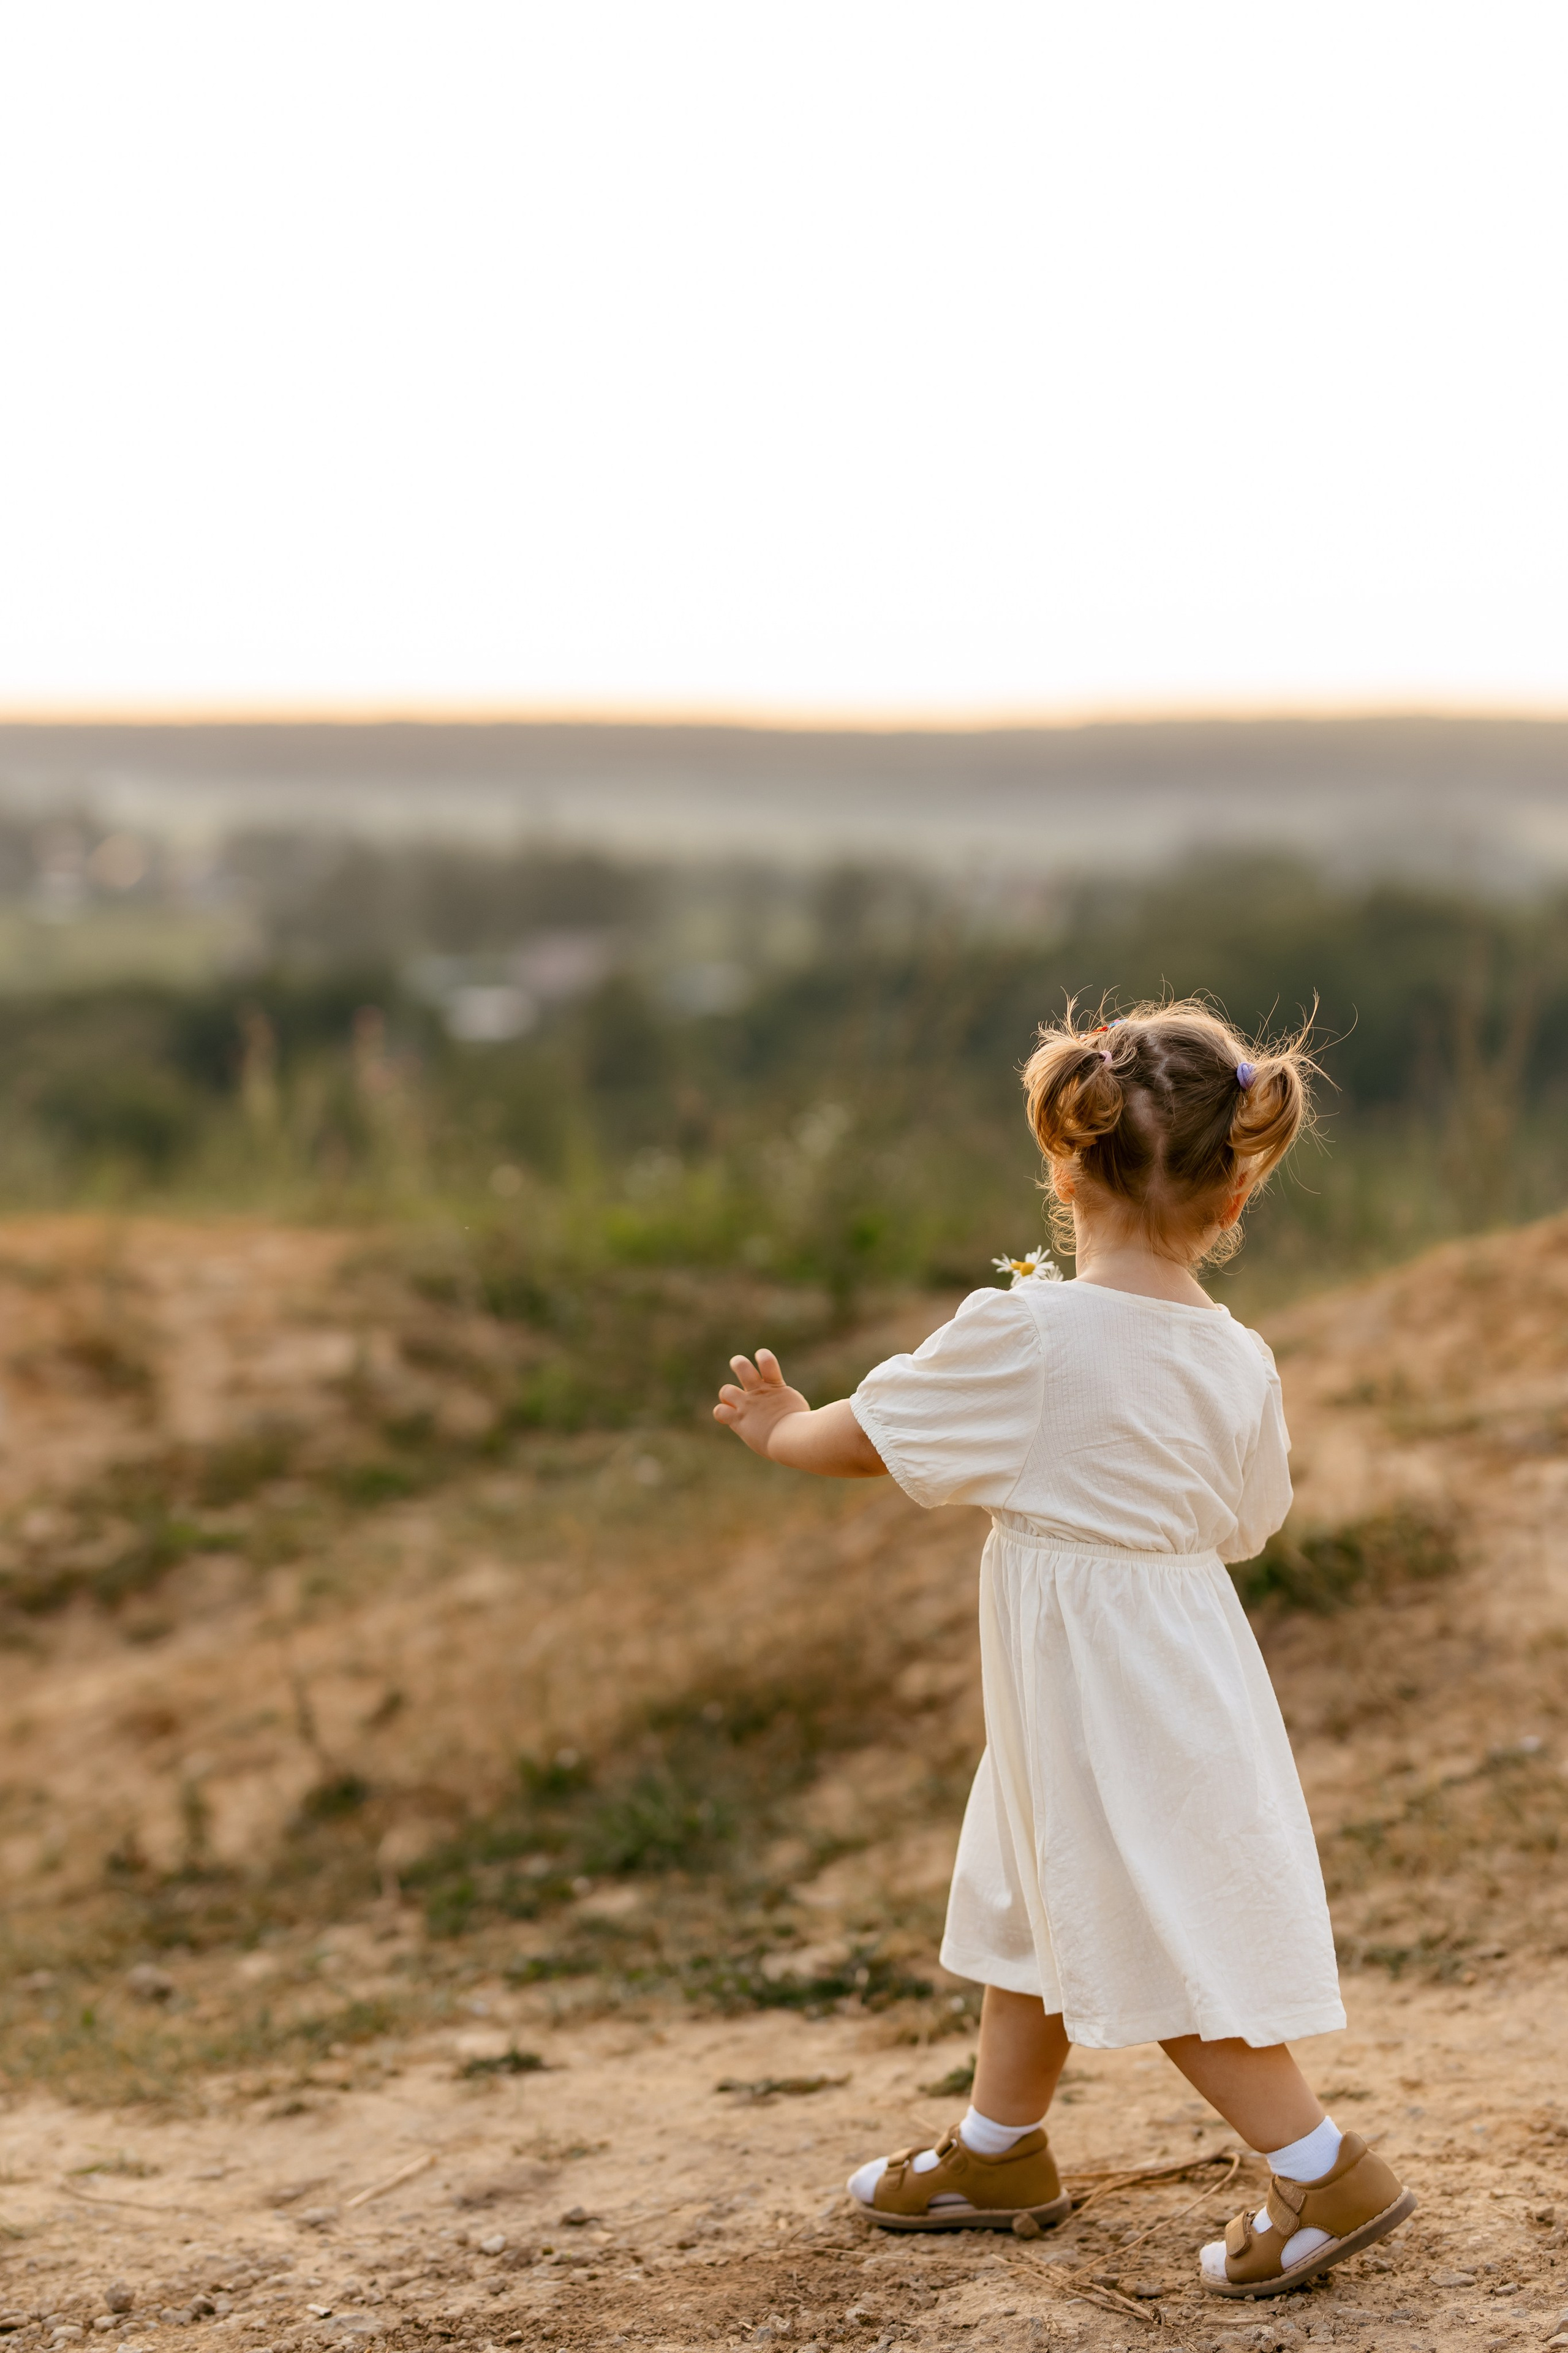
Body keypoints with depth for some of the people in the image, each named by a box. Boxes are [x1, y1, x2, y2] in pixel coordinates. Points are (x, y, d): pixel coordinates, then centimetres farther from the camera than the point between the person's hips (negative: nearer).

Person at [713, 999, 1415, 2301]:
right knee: (1030, 1900, 23)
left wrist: (779, 1426, 13)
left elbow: (865, 1439, -9)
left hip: (1102, 1695, -8)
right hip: (1180, 1648, 8)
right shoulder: (1238, 1362, -5)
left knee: (1159, 1950, 2)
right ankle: (999, 2152, 38)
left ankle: (1326, 2170, 5)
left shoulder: (1024, 1340, -21)